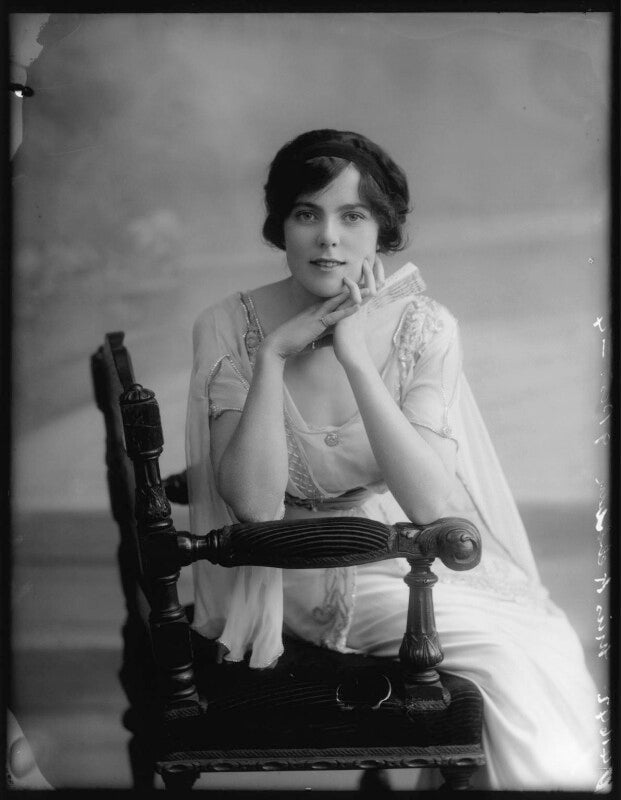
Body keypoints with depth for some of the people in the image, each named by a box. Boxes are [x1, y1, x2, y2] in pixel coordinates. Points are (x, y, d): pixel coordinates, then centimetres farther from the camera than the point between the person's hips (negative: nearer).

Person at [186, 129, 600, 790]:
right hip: (291, 576, -2)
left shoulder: (423, 327, -8)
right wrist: (273, 356, -24)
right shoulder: (229, 328, -10)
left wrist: (356, 358, -26)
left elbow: (431, 505, -20)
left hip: (406, 561, 3)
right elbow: (254, 503, -18)